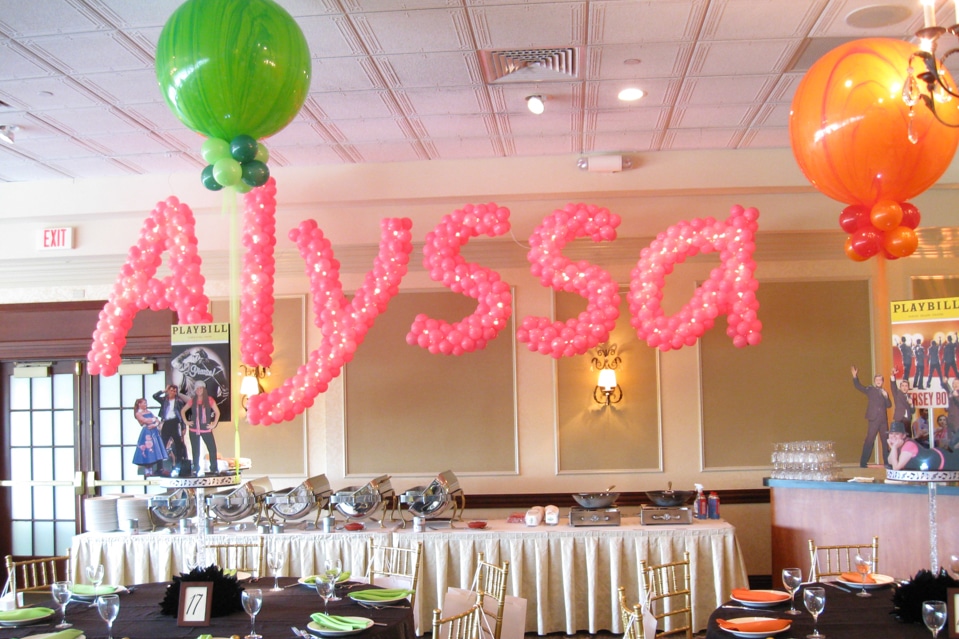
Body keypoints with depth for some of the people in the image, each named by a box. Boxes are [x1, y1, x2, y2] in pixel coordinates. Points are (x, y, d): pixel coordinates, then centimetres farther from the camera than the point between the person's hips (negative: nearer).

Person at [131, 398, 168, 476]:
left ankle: (159, 469, 1)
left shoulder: (148, 412, 19)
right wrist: (154, 419, 2)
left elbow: (158, 420, 11)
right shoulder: (138, 414, 0)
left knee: (157, 451, 0)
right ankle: (147, 471, -1)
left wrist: (155, 424, -10)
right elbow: (146, 421, -14)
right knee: (147, 452, -6)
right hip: (147, 433, -6)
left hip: (154, 432, 6)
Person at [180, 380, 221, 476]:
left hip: (206, 429, -2)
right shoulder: (192, 401, 5)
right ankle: (196, 469, 17)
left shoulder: (209, 400, -2)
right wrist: (186, 421, 4)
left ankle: (214, 469, 2)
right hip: (194, 429, 2)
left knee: (212, 448, -6)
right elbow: (182, 411, 14)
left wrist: (214, 424, -6)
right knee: (195, 450, 7)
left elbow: (217, 412, 0)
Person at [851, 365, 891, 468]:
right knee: (869, 440, -10)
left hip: (884, 420, 5)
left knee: (885, 441, 9)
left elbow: (889, 405, 12)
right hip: (874, 419, -5)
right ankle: (863, 463, -8)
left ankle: (887, 462, 18)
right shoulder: (870, 390, 5)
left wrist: (886, 397, -6)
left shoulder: (885, 392, 17)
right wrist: (855, 377, -23)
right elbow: (858, 386, -7)